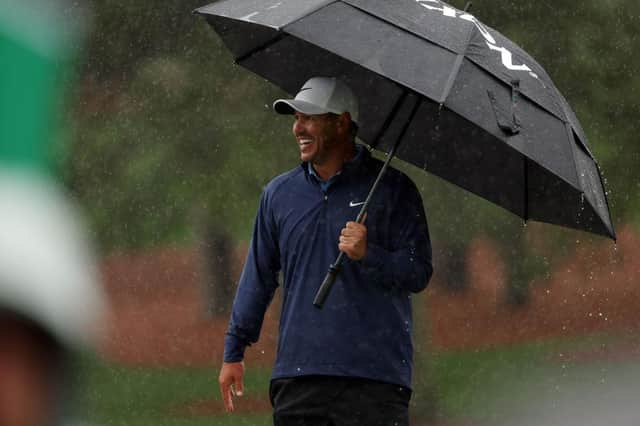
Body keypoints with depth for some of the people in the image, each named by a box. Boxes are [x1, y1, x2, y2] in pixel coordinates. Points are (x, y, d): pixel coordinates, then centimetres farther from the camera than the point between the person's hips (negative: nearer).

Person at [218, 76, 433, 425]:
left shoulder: (392, 189, 2)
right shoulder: (279, 193, 14)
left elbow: (419, 272, -3)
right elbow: (259, 276, 21)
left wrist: (368, 255, -21)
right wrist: (233, 352, 20)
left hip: (375, 377, -4)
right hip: (297, 378, 4)